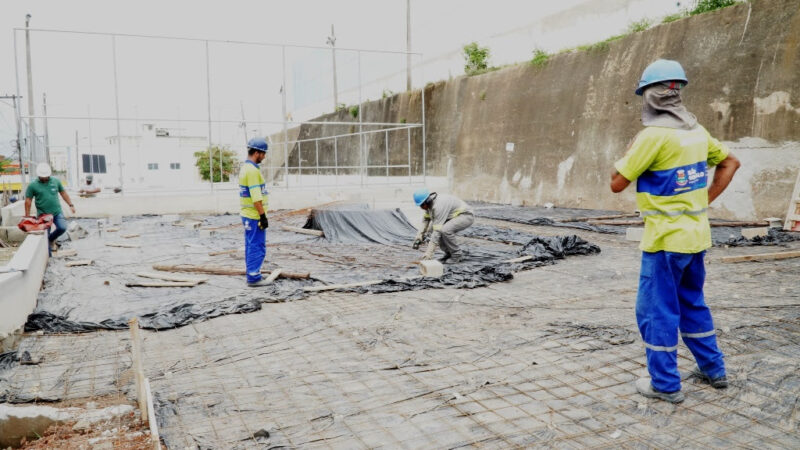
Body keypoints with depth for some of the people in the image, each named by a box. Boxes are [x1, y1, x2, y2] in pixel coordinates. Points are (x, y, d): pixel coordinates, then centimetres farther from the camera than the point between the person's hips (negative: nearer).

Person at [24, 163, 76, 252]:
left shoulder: (55, 181, 5)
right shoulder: (32, 185, -3)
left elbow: (63, 193, 14)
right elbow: (28, 201, 1)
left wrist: (71, 205, 10)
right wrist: (27, 216, 1)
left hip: (57, 212, 2)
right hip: (43, 214, -2)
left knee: (62, 227, -15)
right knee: (46, 236, 2)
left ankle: (52, 239, 17)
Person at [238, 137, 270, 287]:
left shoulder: (245, 168, 15)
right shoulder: (252, 170, -18)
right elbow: (256, 197, -22)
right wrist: (263, 216, -19)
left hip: (248, 215, 10)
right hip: (255, 217, -10)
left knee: (251, 247, 14)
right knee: (257, 248, -6)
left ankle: (252, 276, 20)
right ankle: (254, 278, -2)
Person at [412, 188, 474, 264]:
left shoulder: (439, 205, -32)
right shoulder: (429, 203, -5)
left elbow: (437, 230, -35)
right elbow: (425, 220, 8)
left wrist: (428, 253, -35)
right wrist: (419, 236, -5)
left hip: (466, 216, -10)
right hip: (454, 217, 10)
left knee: (445, 230, -33)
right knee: (431, 228, -3)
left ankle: (457, 255, -11)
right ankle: (449, 253, 6)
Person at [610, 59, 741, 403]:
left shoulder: (654, 135, -18)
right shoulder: (695, 130, 6)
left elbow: (617, 184, -14)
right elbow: (730, 163, 19)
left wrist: (629, 152, 2)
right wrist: (707, 200, 14)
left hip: (666, 238, -8)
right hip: (696, 235, 8)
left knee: (656, 311, 3)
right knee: (692, 304, 22)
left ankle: (665, 384, 11)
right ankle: (713, 369, 32)